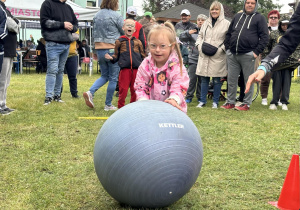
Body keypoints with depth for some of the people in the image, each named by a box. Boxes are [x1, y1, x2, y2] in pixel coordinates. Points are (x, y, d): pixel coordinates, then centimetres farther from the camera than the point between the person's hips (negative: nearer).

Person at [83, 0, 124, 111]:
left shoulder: (97, 15, 9)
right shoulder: (115, 15, -10)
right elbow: (125, 32, -2)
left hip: (100, 50, 6)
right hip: (112, 50, -6)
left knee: (104, 76, 19)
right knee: (113, 79, 5)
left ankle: (90, 92, -3)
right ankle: (108, 105, 9)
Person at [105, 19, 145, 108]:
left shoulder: (137, 42, 11)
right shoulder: (120, 41, 8)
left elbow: (143, 56, 16)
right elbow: (116, 56, 10)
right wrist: (111, 58, -10)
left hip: (136, 70, 2)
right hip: (124, 69, -2)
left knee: (135, 91, 8)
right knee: (123, 91, -1)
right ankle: (121, 108, 12)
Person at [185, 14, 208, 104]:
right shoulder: (193, 30, 6)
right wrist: (188, 33, -12)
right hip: (193, 58, 1)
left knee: (202, 79, 7)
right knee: (192, 78, 0)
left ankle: (200, 97, 19)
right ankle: (189, 96, 10)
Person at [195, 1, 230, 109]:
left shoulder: (226, 23, 0)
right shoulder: (206, 23, 15)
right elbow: (200, 35, 22)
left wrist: (221, 49, -14)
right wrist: (199, 45, 5)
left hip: (218, 57, -4)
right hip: (204, 56, 4)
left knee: (217, 80, 2)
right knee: (204, 79, 7)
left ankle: (215, 102, 14)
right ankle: (202, 101, 16)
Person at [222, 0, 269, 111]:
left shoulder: (259, 18, 4)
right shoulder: (237, 16, 18)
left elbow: (264, 37, -3)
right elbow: (229, 33, 22)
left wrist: (257, 51, -10)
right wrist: (227, 48, 11)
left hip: (248, 55, -4)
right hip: (232, 55, 5)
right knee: (231, 80, 7)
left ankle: (246, 103, 9)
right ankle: (230, 102, 16)